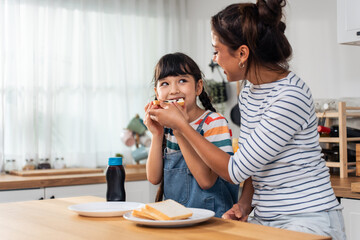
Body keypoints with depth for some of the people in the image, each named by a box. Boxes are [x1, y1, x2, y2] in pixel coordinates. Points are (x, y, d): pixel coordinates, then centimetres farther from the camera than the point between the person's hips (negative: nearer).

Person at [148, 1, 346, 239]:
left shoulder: (290, 96, -20)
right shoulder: (248, 94, 8)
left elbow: (236, 170, -16)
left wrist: (181, 125, -8)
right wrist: (244, 204, -2)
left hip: (307, 221, -7)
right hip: (265, 219, 8)